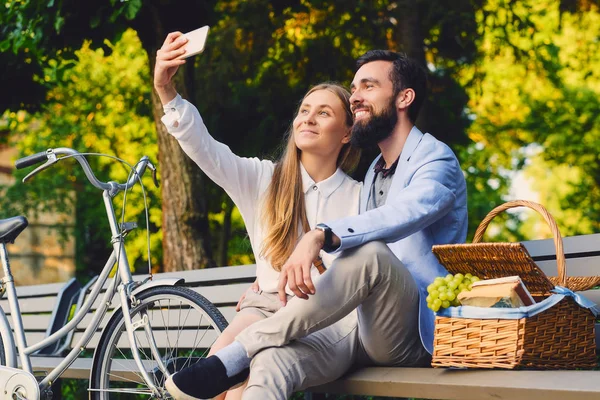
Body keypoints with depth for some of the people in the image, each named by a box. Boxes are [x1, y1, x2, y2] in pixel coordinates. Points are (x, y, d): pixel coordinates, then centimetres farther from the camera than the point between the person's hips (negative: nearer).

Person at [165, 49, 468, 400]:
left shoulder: (436, 159, -2)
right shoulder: (374, 173, 26)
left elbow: (404, 214, -27)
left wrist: (321, 236, -43)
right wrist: (276, 278, 20)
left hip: (416, 337, -6)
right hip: (368, 335, 7)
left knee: (371, 253, -37)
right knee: (272, 361, -26)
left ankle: (237, 355, -31)